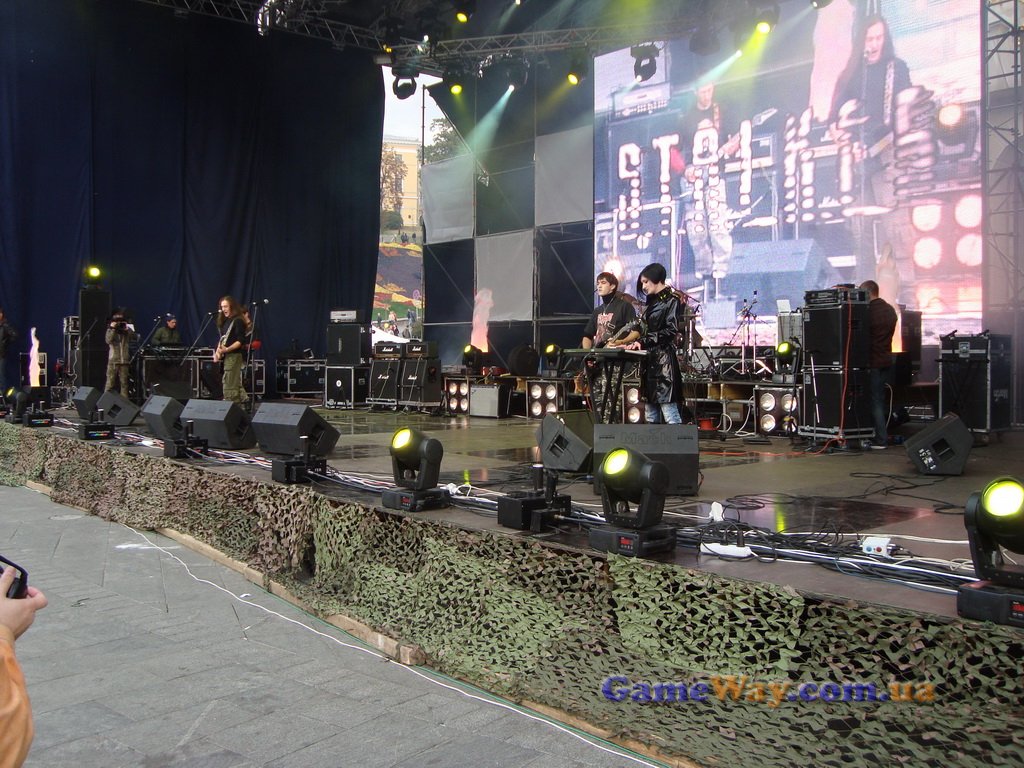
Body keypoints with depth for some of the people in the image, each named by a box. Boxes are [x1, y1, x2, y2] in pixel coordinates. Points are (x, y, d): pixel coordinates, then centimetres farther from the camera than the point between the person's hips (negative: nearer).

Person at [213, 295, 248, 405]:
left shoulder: (238, 321, -10)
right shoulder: (224, 321, 15)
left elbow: (241, 341, -17)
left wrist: (227, 349, -25)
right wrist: (217, 352, 6)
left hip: (233, 355, -9)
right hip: (225, 356, 9)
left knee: (229, 386, -9)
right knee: (236, 383, 11)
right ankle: (243, 401, 16)